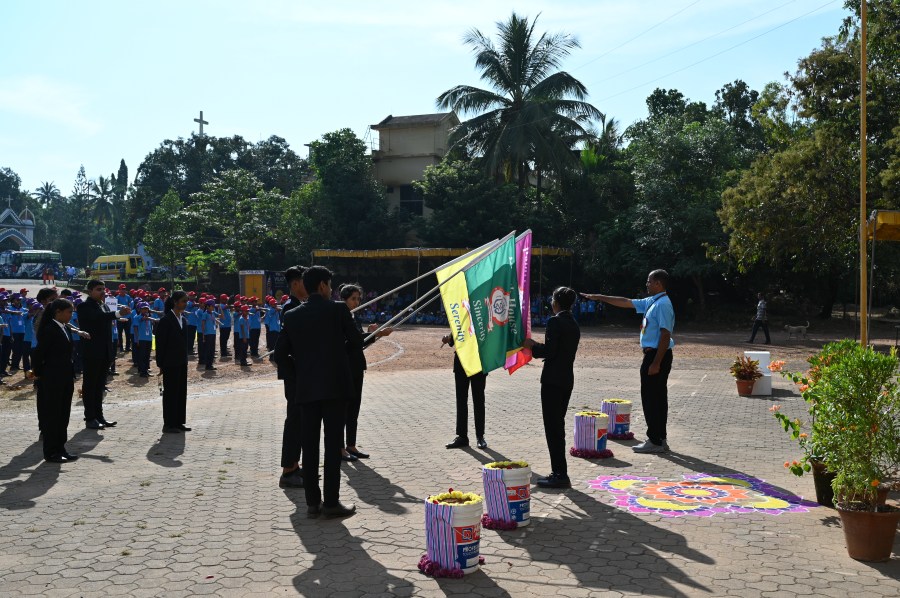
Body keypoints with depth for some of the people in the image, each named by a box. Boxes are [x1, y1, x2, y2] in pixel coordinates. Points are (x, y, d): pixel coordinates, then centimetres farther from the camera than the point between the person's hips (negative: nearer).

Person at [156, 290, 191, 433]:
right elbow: (160, 343, -12)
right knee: (170, 392, -1)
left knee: (182, 392, 10)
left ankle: (179, 422, 18)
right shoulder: (166, 320, -12)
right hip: (170, 363, -7)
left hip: (182, 362, 7)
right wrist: (160, 363, -13)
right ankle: (168, 424, 7)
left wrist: (185, 359, 12)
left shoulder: (183, 319, 11)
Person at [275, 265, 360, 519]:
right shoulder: (338, 309, -6)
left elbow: (281, 355, 6)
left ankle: (313, 502, 13)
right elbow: (356, 343, 0)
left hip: (306, 388, 4)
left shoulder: (292, 316, 4)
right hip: (335, 386, -3)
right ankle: (331, 503, 3)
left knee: (309, 445, 9)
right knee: (333, 445, 1)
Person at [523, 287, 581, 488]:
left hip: (553, 381, -9)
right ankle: (559, 472, 20)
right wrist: (537, 347, 19)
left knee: (553, 427, -4)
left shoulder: (555, 321, -13)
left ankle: (560, 475, -3)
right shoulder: (573, 324, 14)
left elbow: (549, 351, -20)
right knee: (558, 426, 15)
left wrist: (532, 346, -3)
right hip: (567, 379, 9)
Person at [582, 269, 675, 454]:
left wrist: (656, 363, -23)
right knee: (657, 398, 12)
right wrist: (599, 298, 22)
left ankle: (655, 441, 1)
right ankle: (660, 440, 19)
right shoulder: (651, 302, 13)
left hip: (657, 355, -10)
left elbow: (665, 335, -21)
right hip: (654, 355, 10)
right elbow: (625, 303, 21)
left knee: (650, 399, -4)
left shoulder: (663, 304, -16)